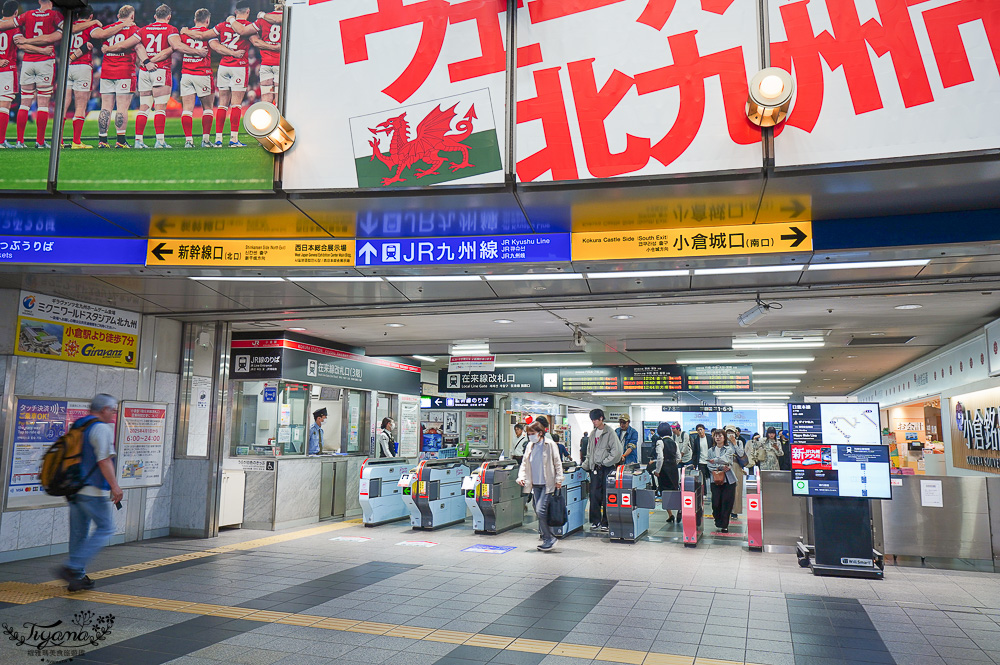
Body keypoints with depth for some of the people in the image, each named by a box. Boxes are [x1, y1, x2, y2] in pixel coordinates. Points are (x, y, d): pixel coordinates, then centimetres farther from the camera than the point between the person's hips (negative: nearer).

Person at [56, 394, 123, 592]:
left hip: (74, 488, 9)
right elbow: (104, 460, -19)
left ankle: (77, 578, 15)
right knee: (105, 528, -1)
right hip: (93, 491, -9)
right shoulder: (102, 429, -12)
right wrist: (114, 486, -18)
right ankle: (72, 568, -8)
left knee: (79, 533, 12)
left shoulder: (77, 427, 16)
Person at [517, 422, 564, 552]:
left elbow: (558, 463, -3)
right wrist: (521, 477, -1)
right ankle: (547, 540, 17)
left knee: (540, 511, -15)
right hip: (535, 484, 6)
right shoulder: (530, 446, 10)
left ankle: (549, 538, -1)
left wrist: (558, 480, -9)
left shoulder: (550, 444, -5)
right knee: (538, 513, 7)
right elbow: (524, 464, 15)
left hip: (548, 484, -6)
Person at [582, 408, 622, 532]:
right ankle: (595, 521, 11)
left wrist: (604, 462, -10)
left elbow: (616, 451, -11)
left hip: (606, 469, -6)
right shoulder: (593, 433, 16)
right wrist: (586, 464, 13)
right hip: (595, 468, 6)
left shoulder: (609, 432, -6)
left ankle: (606, 523, 6)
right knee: (594, 495, 2)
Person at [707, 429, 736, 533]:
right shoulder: (710, 451, 13)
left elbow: (725, 459, -14)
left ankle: (724, 525, 11)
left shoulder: (729, 449, 6)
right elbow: (709, 465, 1)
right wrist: (720, 467, -12)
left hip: (728, 479, -2)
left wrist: (714, 460, -13)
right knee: (715, 503, -3)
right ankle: (718, 522, 20)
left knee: (727, 503, -2)